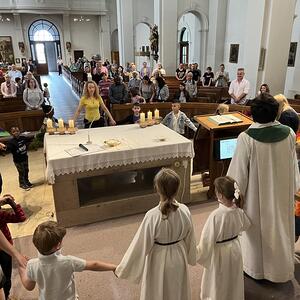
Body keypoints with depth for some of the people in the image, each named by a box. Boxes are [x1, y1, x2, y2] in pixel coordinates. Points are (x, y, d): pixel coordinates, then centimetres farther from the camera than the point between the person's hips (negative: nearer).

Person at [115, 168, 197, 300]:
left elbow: (140, 245, -21)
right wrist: (190, 258, 18)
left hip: (159, 261, -3)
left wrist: (122, 268, -7)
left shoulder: (152, 216, -30)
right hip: (178, 259, 4)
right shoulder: (184, 211, -18)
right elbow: (189, 239, -2)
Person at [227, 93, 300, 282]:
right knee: (280, 226, 23)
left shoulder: (247, 138, -25)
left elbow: (239, 171, -18)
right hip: (282, 192, 4)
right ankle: (280, 268, 44)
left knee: (257, 230, 18)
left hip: (257, 194, -3)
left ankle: (256, 267, 40)